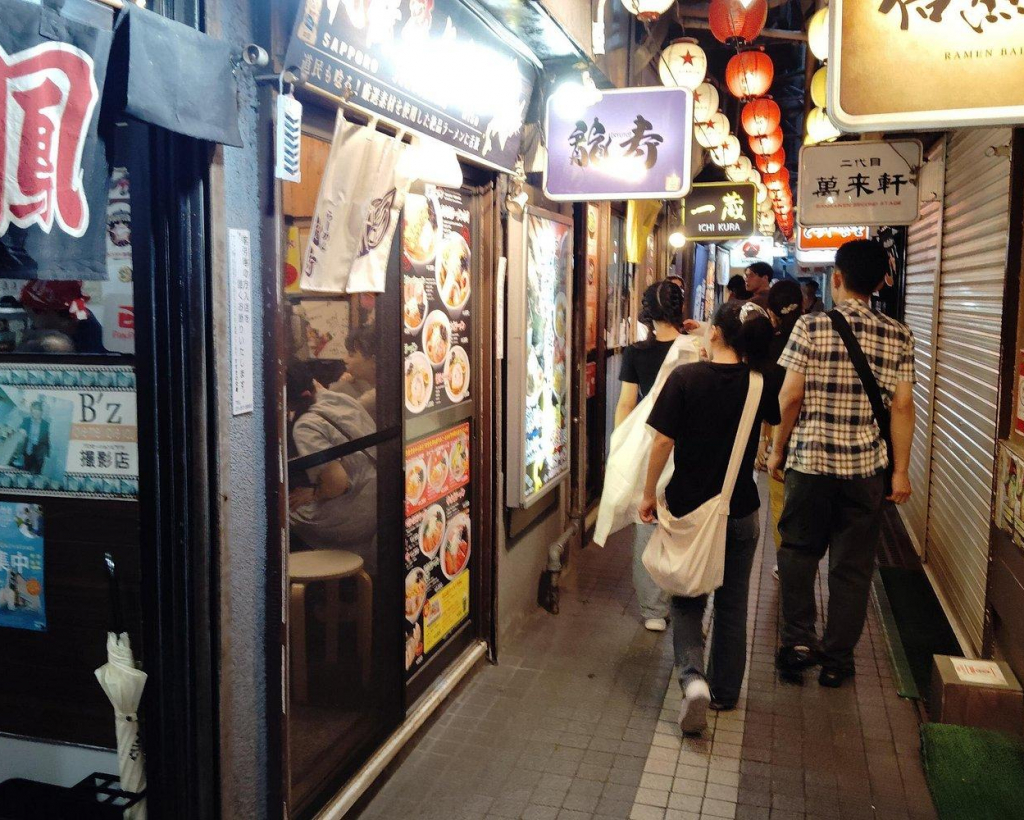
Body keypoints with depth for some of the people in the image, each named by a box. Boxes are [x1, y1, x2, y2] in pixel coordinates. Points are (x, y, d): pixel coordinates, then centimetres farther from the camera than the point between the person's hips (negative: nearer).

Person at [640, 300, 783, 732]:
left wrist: (649, 494, -3)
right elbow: (778, 417, 15)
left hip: (688, 507, -2)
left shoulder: (685, 377, -14)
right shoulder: (761, 382, -6)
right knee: (732, 604, 17)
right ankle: (725, 692, 29)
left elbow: (663, 442, -13)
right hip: (740, 510, 2)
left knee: (687, 601, 14)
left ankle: (693, 677, -7)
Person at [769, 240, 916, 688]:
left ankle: (798, 641, 13)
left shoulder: (810, 326, -7)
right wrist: (901, 471, 5)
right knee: (852, 565, 11)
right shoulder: (898, 337, 0)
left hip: (810, 458, -2)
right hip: (866, 465, 2)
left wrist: (778, 450, 5)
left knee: (798, 551, 17)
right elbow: (902, 407, -1)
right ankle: (837, 660, 20)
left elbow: (791, 396, -7)